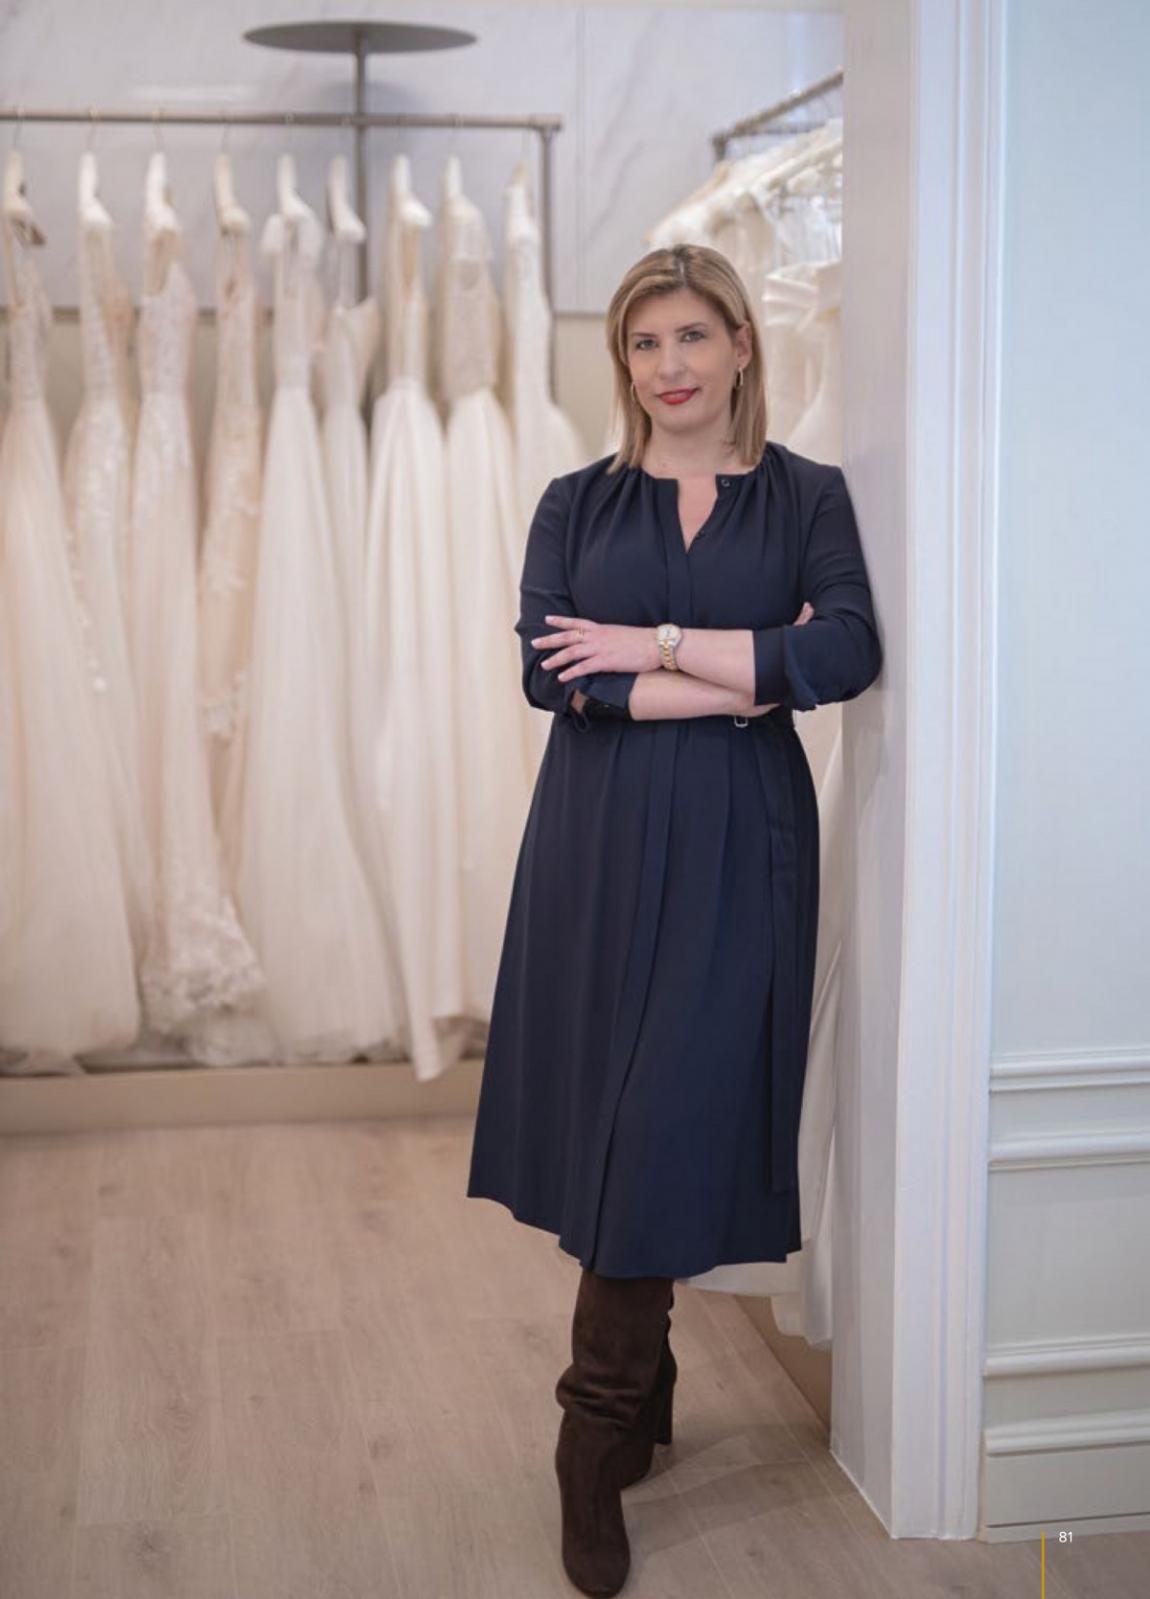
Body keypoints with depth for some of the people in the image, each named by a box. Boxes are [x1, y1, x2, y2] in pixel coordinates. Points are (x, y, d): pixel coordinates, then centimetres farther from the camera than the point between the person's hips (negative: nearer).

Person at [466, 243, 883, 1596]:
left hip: (737, 846, -2)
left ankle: (601, 1437, 7)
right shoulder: (576, 505, 9)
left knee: (672, 1125, -3)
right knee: (610, 1117, 5)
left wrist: (655, 647, -13)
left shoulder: (806, 497, 6)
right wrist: (749, 675, -12)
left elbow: (850, 652, -12)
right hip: (601, 842, 2)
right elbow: (549, 672, -7)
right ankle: (641, 1391, 24)